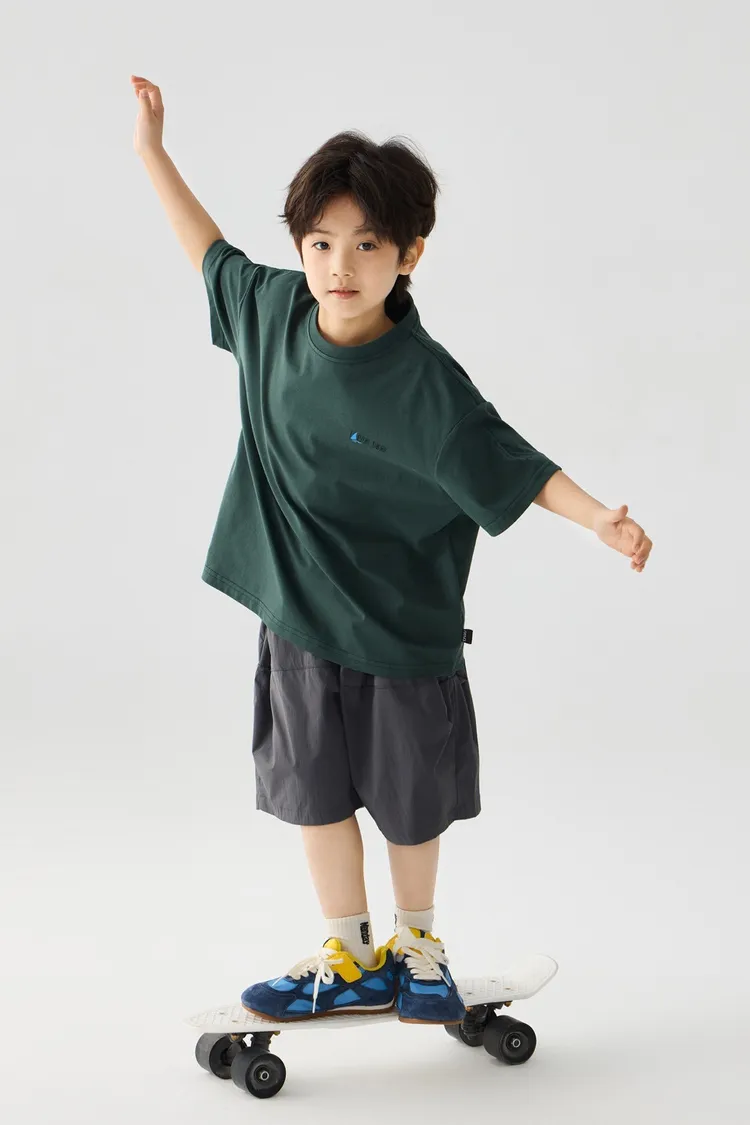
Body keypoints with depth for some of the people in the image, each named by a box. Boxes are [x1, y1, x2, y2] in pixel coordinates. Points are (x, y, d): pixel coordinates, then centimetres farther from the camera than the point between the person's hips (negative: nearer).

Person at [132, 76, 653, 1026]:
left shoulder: (422, 382, -21)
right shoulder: (273, 312, -5)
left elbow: (506, 466, -16)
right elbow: (215, 258, 15)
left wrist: (599, 518, -30)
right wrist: (154, 154, 19)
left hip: (402, 634, -4)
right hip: (298, 622, 4)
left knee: (409, 803, 12)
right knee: (314, 795, 11)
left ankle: (417, 943, 35)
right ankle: (350, 960, 27)